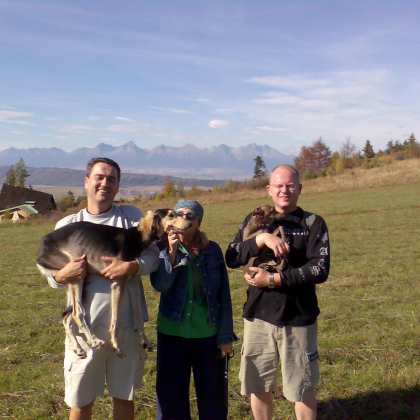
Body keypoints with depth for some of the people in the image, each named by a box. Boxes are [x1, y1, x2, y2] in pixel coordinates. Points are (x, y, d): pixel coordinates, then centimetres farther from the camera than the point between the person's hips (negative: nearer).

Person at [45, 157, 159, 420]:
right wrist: (62, 276, -19)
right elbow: (51, 275, 4)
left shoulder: (131, 216, 4)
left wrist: (131, 266, -22)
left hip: (126, 322, 0)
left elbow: (153, 254, -2)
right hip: (85, 323, 0)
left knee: (124, 396, 16)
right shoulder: (68, 225, 5)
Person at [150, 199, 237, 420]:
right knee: (171, 394, 10)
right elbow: (160, 285, -16)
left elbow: (223, 295, 1)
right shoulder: (163, 249, -1)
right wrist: (172, 252, -26)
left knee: (213, 394, 10)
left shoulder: (212, 250, 0)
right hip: (172, 333, 0)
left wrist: (226, 335, -1)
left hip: (209, 333, 0)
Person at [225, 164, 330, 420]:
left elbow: (320, 270, -12)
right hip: (258, 315, 3)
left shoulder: (313, 223, -2)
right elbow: (232, 258, -6)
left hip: (298, 318, -2)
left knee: (303, 389, 8)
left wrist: (274, 279, -17)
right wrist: (261, 239, -21)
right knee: (259, 386, 13)